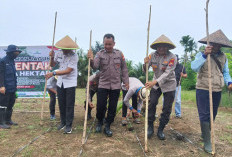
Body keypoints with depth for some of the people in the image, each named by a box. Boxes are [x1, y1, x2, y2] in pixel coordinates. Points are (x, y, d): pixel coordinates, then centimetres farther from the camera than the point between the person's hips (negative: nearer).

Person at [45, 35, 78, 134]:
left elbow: (68, 71, -23)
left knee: (69, 105, 0)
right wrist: (52, 57, -5)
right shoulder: (59, 54, 2)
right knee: (61, 104, 14)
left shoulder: (74, 56, -15)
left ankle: (69, 125, 11)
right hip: (60, 82, 6)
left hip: (70, 83, -5)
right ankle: (63, 122, 30)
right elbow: (52, 65, 15)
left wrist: (53, 73, -27)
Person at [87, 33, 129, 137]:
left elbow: (124, 69, 8)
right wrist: (91, 60, -38)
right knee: (100, 106, 1)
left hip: (116, 85, 1)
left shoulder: (119, 54, 2)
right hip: (103, 85, -1)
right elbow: (95, 66, -18)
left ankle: (107, 127, 23)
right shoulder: (100, 54, -2)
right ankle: (99, 122, 29)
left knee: (112, 108, 6)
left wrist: (126, 81, 6)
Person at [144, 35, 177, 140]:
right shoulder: (153, 55, -7)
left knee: (167, 108, 2)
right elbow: (145, 70, -6)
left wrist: (155, 82, -38)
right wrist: (145, 64, -30)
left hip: (169, 85, -2)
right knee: (152, 104, -7)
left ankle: (161, 130, 17)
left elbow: (167, 73, -26)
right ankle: (150, 127, 8)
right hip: (156, 84, 3)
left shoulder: (172, 57, -18)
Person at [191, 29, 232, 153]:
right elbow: (194, 67, -23)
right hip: (203, 89, -5)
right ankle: (207, 142, 2)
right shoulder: (202, 54, -6)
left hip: (217, 90, 6)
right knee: (204, 115, -5)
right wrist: (205, 55, -31)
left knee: (213, 114, 16)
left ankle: (205, 133, 36)